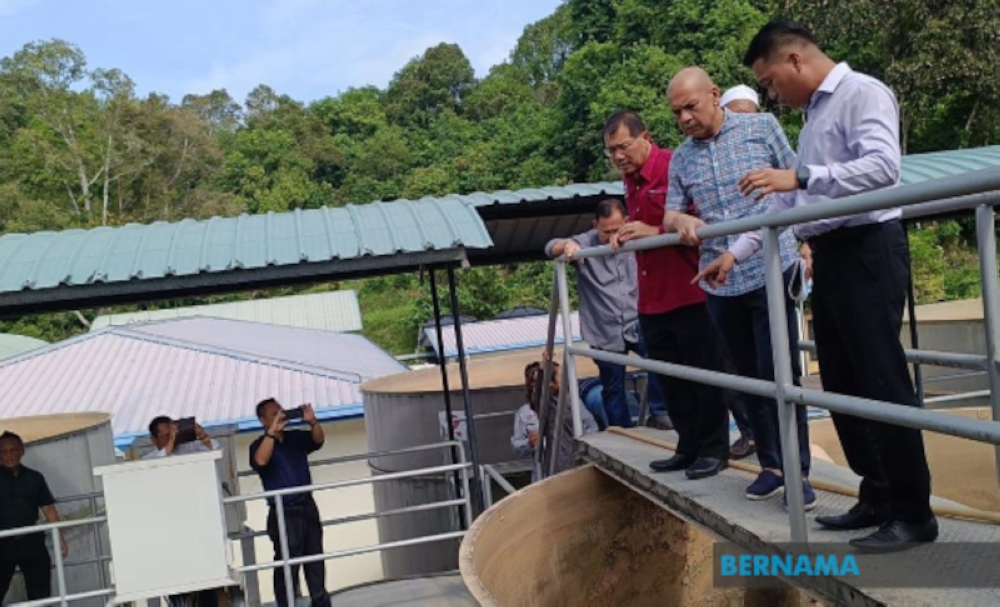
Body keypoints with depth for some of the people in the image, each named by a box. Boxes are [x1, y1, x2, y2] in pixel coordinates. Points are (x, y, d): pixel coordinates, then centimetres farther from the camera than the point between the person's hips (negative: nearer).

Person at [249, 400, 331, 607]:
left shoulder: (296, 437, 8)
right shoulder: (259, 445, -5)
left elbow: (318, 440, -5)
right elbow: (260, 461, -26)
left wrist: (312, 421, -23)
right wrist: (273, 431, -30)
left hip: (307, 506, 5)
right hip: (283, 513, -5)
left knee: (315, 558, 14)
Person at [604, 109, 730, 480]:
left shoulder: (674, 168, -12)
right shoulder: (630, 181, 15)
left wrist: (655, 232, -22)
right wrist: (626, 235, 7)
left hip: (690, 294, -8)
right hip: (651, 300, 8)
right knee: (671, 380, 13)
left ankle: (715, 449, 14)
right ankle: (689, 448, 24)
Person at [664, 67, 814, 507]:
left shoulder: (761, 128, 1)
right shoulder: (681, 158, 11)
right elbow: (669, 215, 13)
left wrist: (804, 243, -5)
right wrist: (682, 221, -12)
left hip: (771, 271, -4)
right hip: (719, 284, 4)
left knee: (779, 374, -6)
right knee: (749, 377, 11)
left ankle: (798, 471, 4)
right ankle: (771, 465, 22)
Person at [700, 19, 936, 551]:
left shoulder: (862, 93, -6)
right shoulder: (814, 114, 21)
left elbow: (883, 166, -23)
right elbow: (787, 202, 22)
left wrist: (800, 177, -28)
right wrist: (736, 252, 17)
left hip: (867, 248, -9)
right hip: (830, 256, 9)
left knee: (882, 381, -7)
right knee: (843, 384, 9)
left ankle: (914, 512, 3)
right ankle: (878, 497, 19)